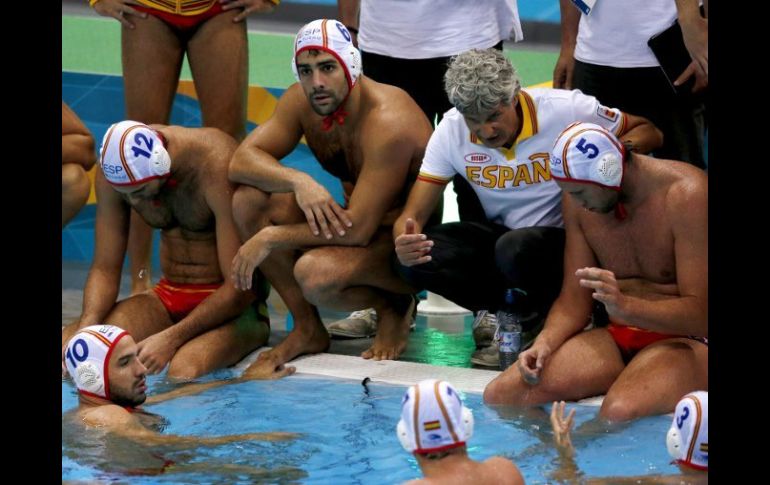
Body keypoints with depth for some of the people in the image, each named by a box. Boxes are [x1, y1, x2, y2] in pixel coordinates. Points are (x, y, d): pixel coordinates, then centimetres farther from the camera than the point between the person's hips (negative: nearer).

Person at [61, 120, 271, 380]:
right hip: (168, 297, 6)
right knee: (67, 345, -17)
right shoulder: (115, 168, -9)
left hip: (229, 305, -5)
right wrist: (87, 327, -22)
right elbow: (104, 269, -1)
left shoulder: (218, 166, -24)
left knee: (185, 368, -38)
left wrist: (171, 338, -32)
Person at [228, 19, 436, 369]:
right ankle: (308, 329, -2)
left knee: (314, 271, -35)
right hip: (359, 221, 8)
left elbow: (357, 231, -31)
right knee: (249, 199, -13)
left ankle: (393, 306, -1)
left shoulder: (387, 123, -29)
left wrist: (270, 238, -26)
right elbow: (241, 160, -11)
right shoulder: (301, 101, -6)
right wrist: (298, 181, -31)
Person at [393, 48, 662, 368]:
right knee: (414, 261, -22)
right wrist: (404, 242, -34)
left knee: (516, 250, -39)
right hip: (502, 236, 4)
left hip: (564, 239, -4)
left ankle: (544, 319, -5)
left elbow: (649, 132, -6)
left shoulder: (566, 110, -19)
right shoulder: (451, 130, -11)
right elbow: (414, 214, -9)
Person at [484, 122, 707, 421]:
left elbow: (700, 314, -22)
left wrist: (625, 306, -38)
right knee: (499, 396, -16)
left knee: (619, 413, -39)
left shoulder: (687, 194, -18)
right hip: (619, 338, 6)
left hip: (686, 340, -6)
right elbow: (574, 300, 7)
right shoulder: (577, 200, 1)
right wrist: (544, 344, -14)